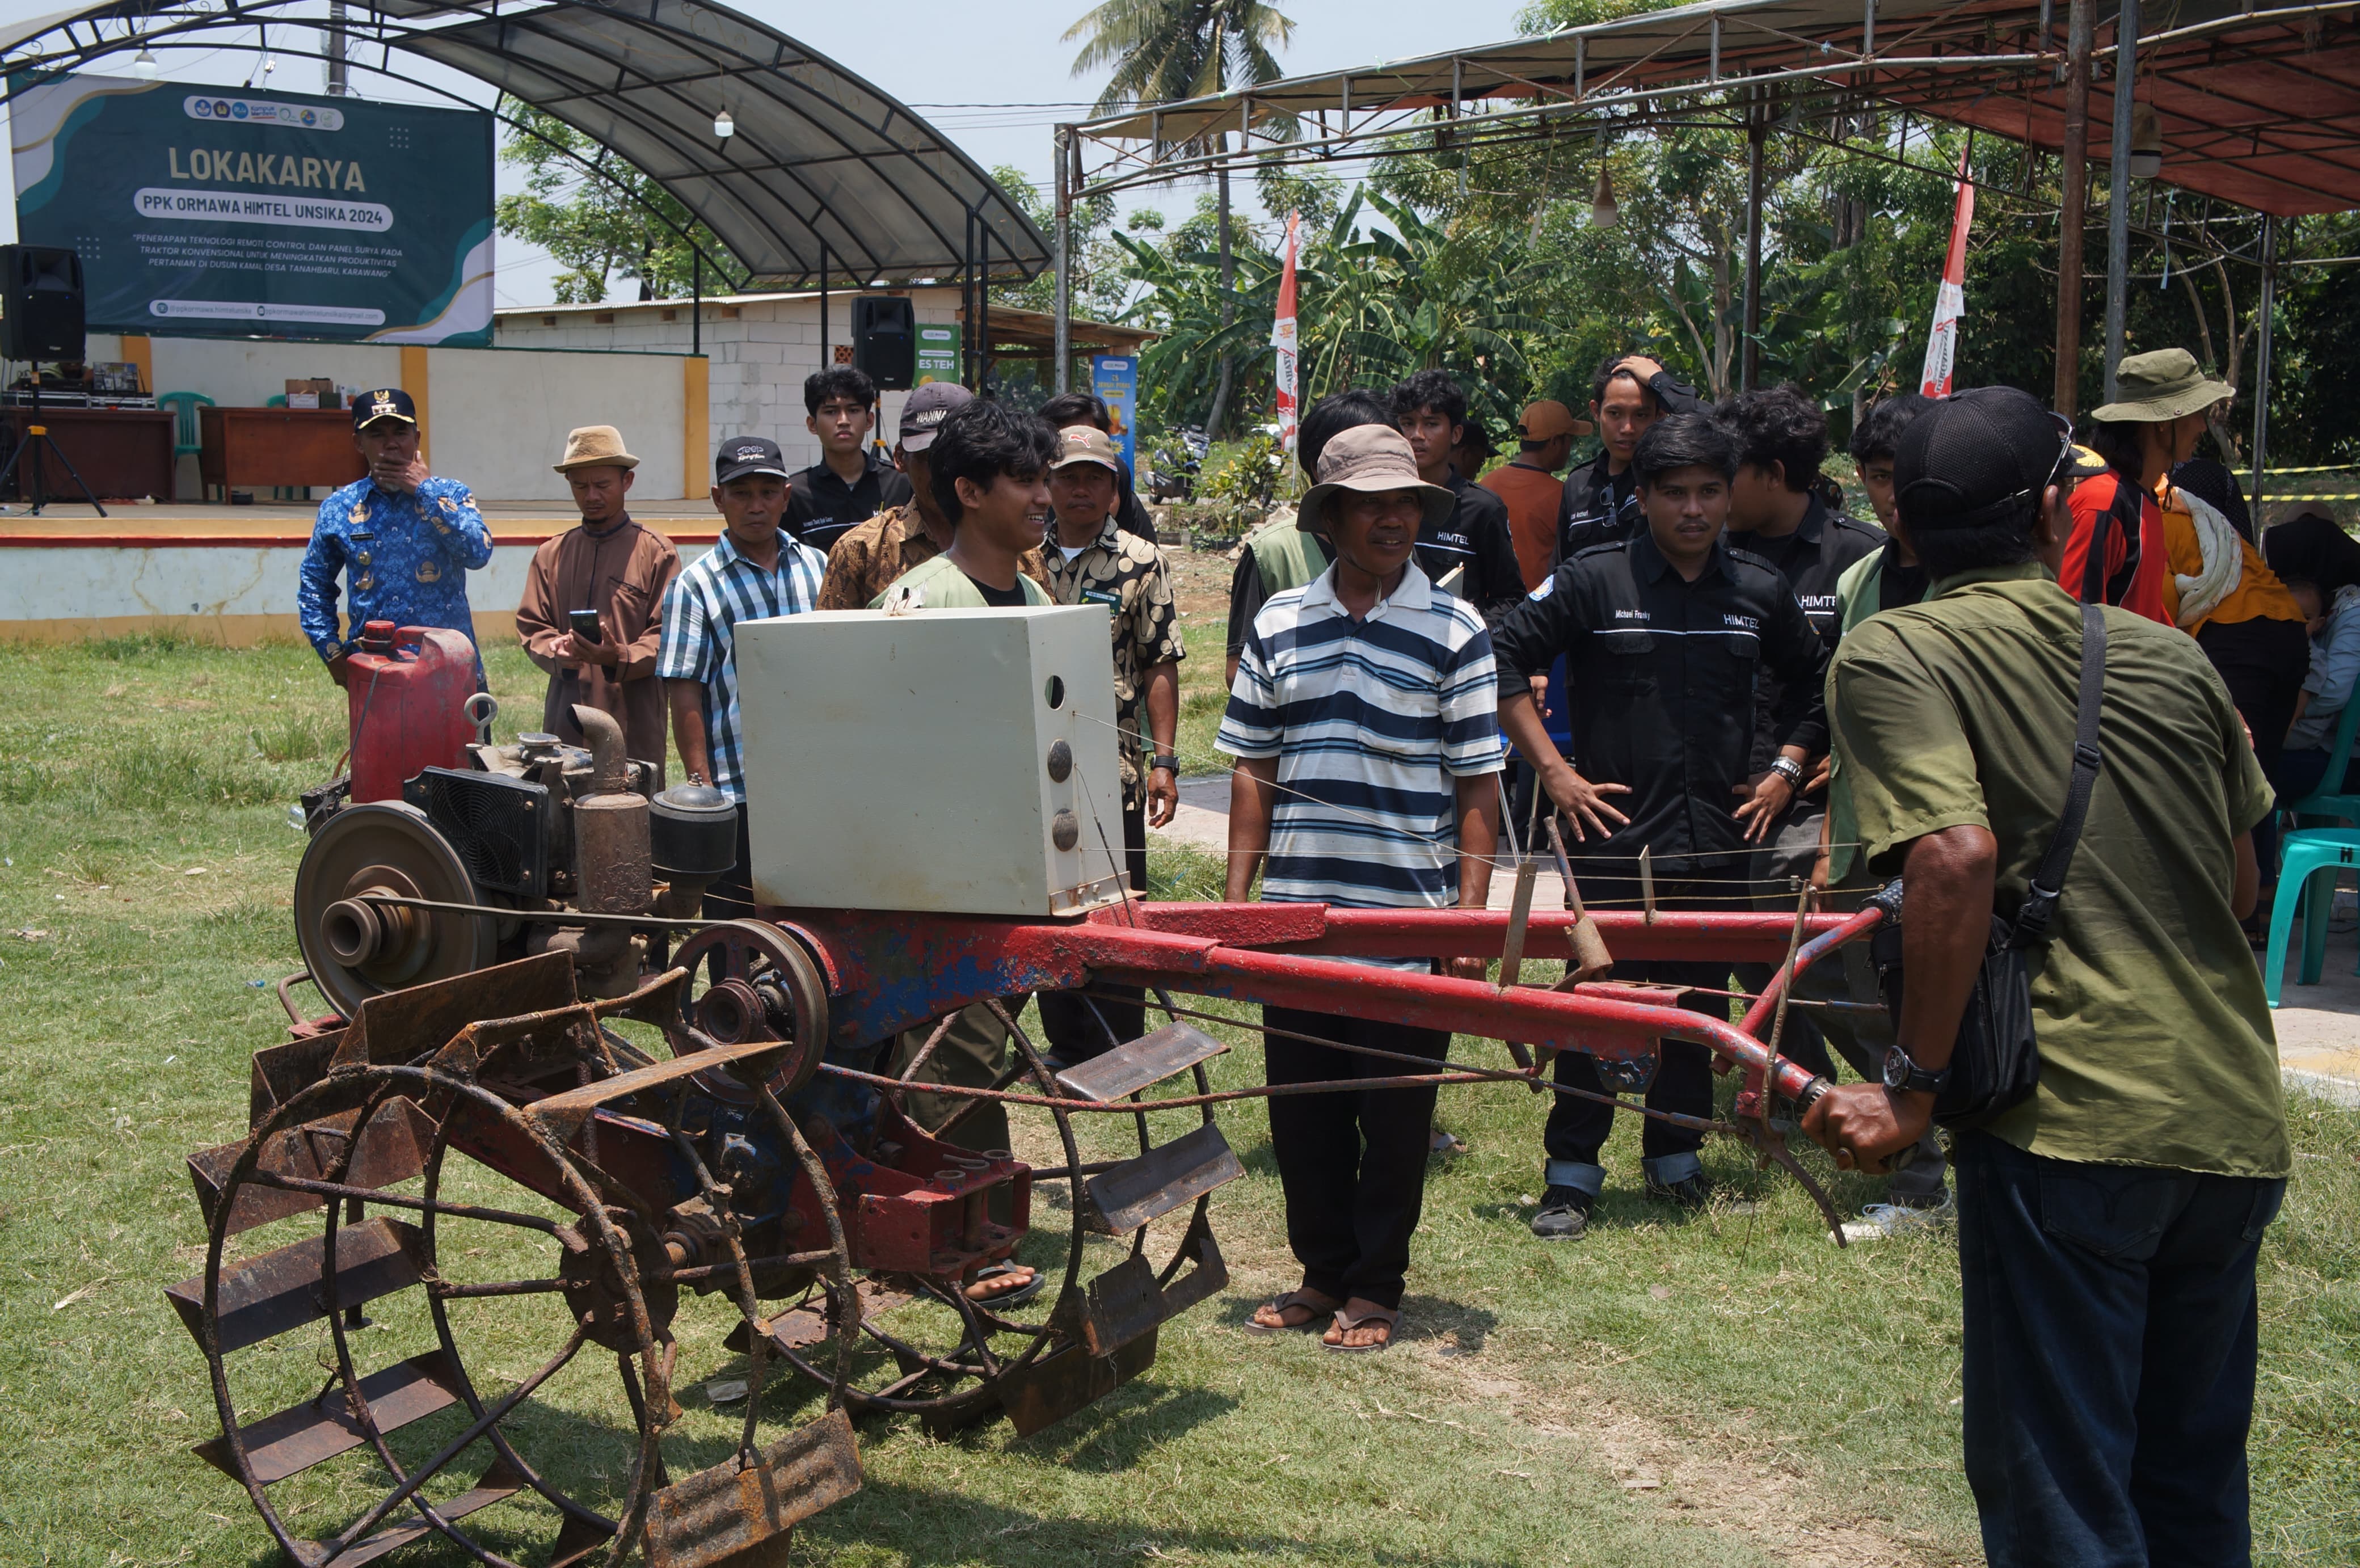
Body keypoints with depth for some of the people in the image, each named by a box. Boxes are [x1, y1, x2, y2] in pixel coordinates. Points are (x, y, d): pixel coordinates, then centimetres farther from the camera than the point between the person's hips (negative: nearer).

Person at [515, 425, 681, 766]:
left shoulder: (657, 552, 3)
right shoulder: (551, 554, 16)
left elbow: (668, 636, -3)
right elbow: (531, 626, 12)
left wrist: (620, 658, -21)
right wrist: (557, 652, -10)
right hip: (565, 722, 3)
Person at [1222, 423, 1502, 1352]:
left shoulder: (1454, 631, -1)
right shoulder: (1278, 625, 6)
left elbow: (1476, 788, -2)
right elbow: (1253, 771, 10)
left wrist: (1470, 917, -8)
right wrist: (1236, 901, 5)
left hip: (1409, 920, -3)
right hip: (1296, 917, 3)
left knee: (1393, 1112, 6)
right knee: (1301, 1103, 10)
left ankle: (1375, 1287, 21)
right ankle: (1322, 1272, 27)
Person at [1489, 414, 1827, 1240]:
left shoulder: (1761, 592, 6)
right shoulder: (1594, 580, -6)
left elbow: (1812, 683, 22)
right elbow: (1504, 661, -4)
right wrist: (1553, 771, -7)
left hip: (1717, 839, 4)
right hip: (1613, 833, -3)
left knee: (1699, 1001, 11)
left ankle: (1675, 1155, 27)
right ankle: (1573, 1169, 10)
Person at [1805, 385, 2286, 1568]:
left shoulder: (1888, 655, -4)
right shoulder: (2170, 657, 12)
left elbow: (1957, 860, -19)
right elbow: (2240, 887, 19)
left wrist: (1913, 1088, -13)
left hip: (2068, 1125, -6)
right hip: (2238, 1125, 6)